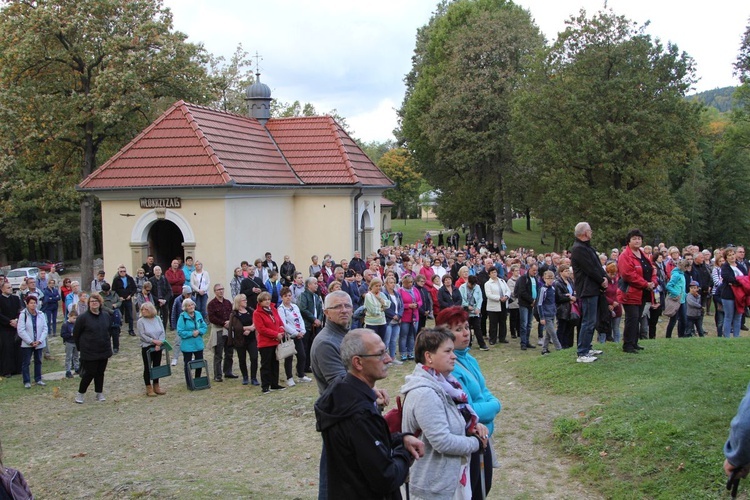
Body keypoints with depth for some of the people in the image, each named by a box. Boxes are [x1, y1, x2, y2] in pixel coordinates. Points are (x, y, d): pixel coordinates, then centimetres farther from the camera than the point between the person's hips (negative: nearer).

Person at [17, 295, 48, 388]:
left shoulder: (41, 315, 1)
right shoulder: (23, 314, -10)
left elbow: (45, 329, 1)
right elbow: (21, 330, -13)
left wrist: (39, 341, -11)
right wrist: (30, 342, -15)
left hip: (39, 344, 4)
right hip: (26, 344, -4)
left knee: (38, 361, 13)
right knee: (25, 363, 2)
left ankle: (38, 379, 24)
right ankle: (26, 381, 10)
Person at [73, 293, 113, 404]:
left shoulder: (106, 316, 3)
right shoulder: (83, 317, -11)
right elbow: (76, 333, -4)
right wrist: (80, 348, 1)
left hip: (104, 351, 4)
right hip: (89, 352, -4)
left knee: (100, 373, 11)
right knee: (89, 373, -2)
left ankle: (99, 393, 24)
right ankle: (80, 393, 16)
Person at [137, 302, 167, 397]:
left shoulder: (158, 319, 2)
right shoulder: (141, 321, -8)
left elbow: (163, 333, -1)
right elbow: (142, 335, -14)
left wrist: (159, 343, -14)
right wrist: (153, 341, -18)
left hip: (158, 347, 4)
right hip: (146, 347, -3)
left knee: (157, 366, 11)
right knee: (147, 368, 2)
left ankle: (156, 386, 22)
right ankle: (149, 388, 10)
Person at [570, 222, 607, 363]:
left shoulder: (587, 247, 18)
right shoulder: (579, 249, -16)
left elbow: (598, 265, 15)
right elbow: (590, 269, -19)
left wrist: (604, 278, -2)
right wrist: (602, 281, -7)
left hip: (594, 289, 11)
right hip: (587, 290, -11)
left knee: (592, 321, 17)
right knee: (588, 322, -10)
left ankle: (587, 348, 26)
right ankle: (582, 354, -8)